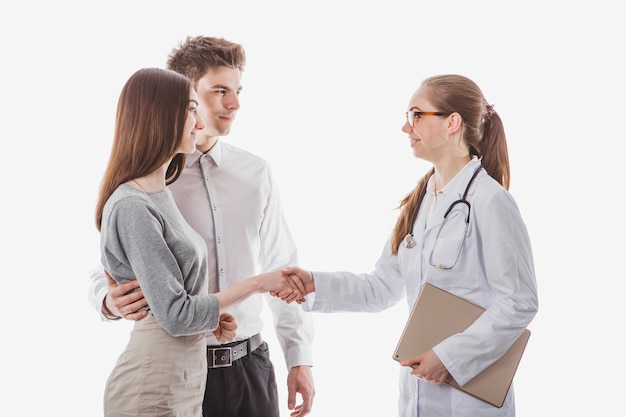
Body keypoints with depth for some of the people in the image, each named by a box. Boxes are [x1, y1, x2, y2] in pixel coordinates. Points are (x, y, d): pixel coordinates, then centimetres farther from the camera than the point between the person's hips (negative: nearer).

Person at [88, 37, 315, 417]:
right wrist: (111, 301, -27)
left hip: (250, 367, 4)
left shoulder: (256, 174, 5)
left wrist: (300, 359, 6)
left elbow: (282, 271, 8)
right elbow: (109, 270, -3)